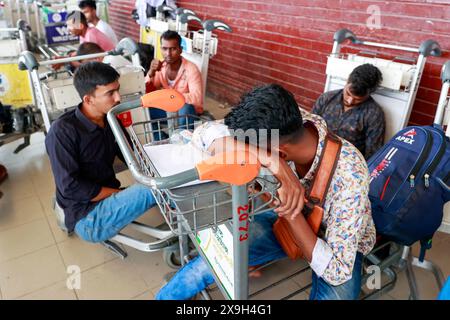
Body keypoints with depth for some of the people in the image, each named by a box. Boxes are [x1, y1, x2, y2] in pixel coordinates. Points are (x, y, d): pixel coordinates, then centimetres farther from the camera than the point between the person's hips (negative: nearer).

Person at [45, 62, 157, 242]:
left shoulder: (110, 120, 2)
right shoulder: (62, 131, -18)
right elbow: (71, 188, -21)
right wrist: (124, 193, -18)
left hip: (110, 199, 7)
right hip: (87, 219, -7)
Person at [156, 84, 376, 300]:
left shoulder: (348, 174, -36)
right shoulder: (284, 128, -25)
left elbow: (338, 271, -31)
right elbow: (204, 133, -31)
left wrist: (290, 213, -39)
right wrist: (271, 161, -44)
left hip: (341, 246, -2)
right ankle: (165, 296, 11)